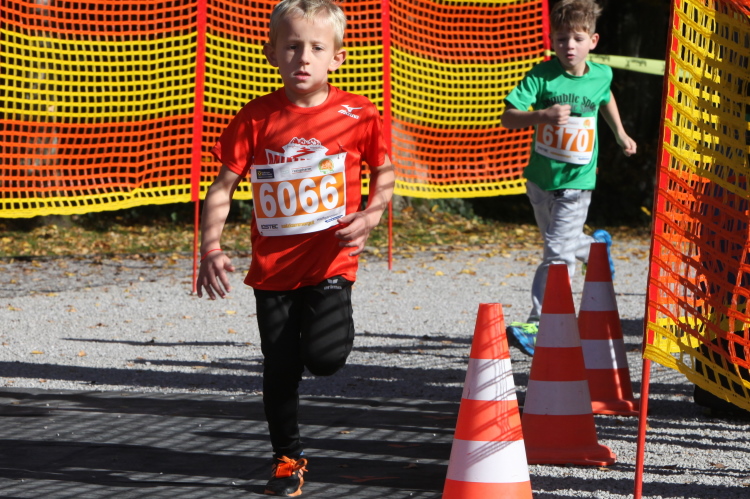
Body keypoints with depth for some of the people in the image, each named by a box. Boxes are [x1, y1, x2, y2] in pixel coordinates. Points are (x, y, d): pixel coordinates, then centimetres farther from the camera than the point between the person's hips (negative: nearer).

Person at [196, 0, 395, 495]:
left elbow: (384, 174, 8)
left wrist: (369, 217, -10)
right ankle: (287, 458, 24)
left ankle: (333, 323, 19)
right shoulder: (256, 119, -5)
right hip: (273, 264, 2)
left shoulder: (358, 114, -6)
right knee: (280, 368, 7)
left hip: (331, 259, -2)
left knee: (324, 357, -17)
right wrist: (211, 249, -12)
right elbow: (223, 188, -1)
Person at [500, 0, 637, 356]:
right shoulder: (542, 75, -13)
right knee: (560, 244, 20)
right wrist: (543, 116, -37)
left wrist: (620, 133, 30)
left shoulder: (600, 75, -3)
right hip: (540, 177, 1)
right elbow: (508, 117, -21)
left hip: (576, 182, -1)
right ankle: (595, 246, 52)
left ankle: (537, 323, -9)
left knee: (558, 253, -12)